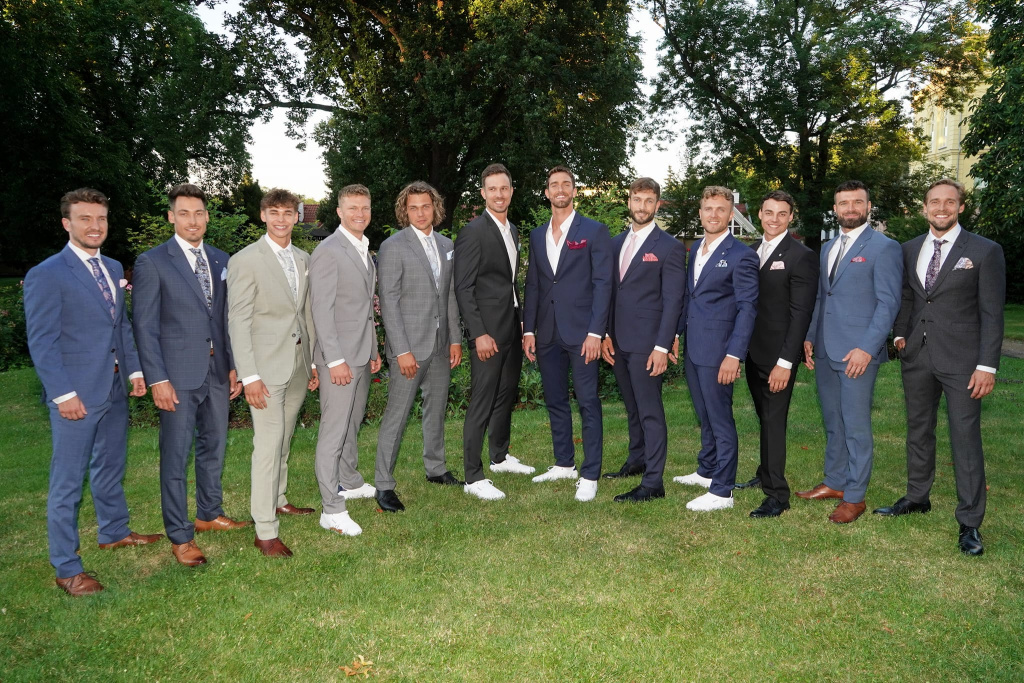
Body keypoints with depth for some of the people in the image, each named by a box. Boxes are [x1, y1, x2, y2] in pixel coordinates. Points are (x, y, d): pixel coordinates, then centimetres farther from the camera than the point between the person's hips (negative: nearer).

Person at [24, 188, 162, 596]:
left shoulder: (113, 269, 12)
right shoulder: (46, 275, -11)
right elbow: (41, 342, -13)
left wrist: (135, 369, 8)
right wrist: (63, 394, -18)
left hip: (115, 390, 7)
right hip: (76, 394, -7)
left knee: (111, 467, 21)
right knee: (67, 482, 1)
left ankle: (114, 532, 40)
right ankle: (67, 569, 11)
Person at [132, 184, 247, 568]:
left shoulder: (220, 261, 9)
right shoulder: (152, 262, -7)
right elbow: (145, 326, -9)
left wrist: (234, 366, 8)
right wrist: (158, 379, -14)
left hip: (217, 372, 5)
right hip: (178, 376, -5)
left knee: (214, 447, 17)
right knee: (176, 457, 2)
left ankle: (209, 514, 35)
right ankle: (180, 536, 14)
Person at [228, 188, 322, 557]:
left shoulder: (303, 259, 11)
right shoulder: (245, 261, -9)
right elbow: (238, 322, -11)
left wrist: (313, 361, 15)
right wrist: (249, 375, -16)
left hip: (298, 364, 6)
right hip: (266, 366, -6)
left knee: (284, 439, 16)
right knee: (268, 443, -8)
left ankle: (278, 499, 34)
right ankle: (266, 530, -2)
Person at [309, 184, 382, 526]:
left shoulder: (364, 251, 15)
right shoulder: (328, 252, -13)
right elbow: (322, 310, -17)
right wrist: (335, 360, -21)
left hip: (362, 354, 9)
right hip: (340, 356, -9)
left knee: (353, 423, 20)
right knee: (334, 430, -5)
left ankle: (350, 482, 36)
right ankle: (332, 510, 1)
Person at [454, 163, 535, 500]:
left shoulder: (513, 231, 14)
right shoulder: (473, 232, -11)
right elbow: (463, 288, -15)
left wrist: (521, 322, 15)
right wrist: (479, 334, -20)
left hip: (512, 329, 8)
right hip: (488, 332, -8)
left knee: (506, 396, 18)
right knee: (482, 403, -5)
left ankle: (500, 456, 35)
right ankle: (473, 477, 2)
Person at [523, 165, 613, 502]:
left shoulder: (594, 231, 0)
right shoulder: (537, 235, 15)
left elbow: (602, 283, -6)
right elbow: (532, 285, 14)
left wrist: (595, 333, -14)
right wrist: (529, 330, 6)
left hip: (581, 332, -5)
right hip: (547, 333, 5)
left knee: (588, 402, -2)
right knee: (555, 401, 12)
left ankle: (590, 475, 4)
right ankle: (564, 464, 26)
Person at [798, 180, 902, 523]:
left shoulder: (884, 247, -6)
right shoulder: (828, 247, 16)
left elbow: (888, 302, -11)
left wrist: (867, 348, -18)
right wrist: (810, 337, 10)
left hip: (858, 353, -7)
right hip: (824, 351, 7)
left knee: (856, 427, -1)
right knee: (832, 423, 16)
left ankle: (855, 497, 10)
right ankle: (834, 483, 28)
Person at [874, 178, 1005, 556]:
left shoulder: (984, 251, -5)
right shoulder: (909, 250, 9)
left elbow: (991, 313, -7)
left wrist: (987, 365, -12)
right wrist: (900, 334, 2)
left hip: (961, 360, -5)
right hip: (917, 356, 5)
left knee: (965, 438, -2)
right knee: (918, 430, 16)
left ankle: (970, 522, 7)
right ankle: (917, 497, 32)